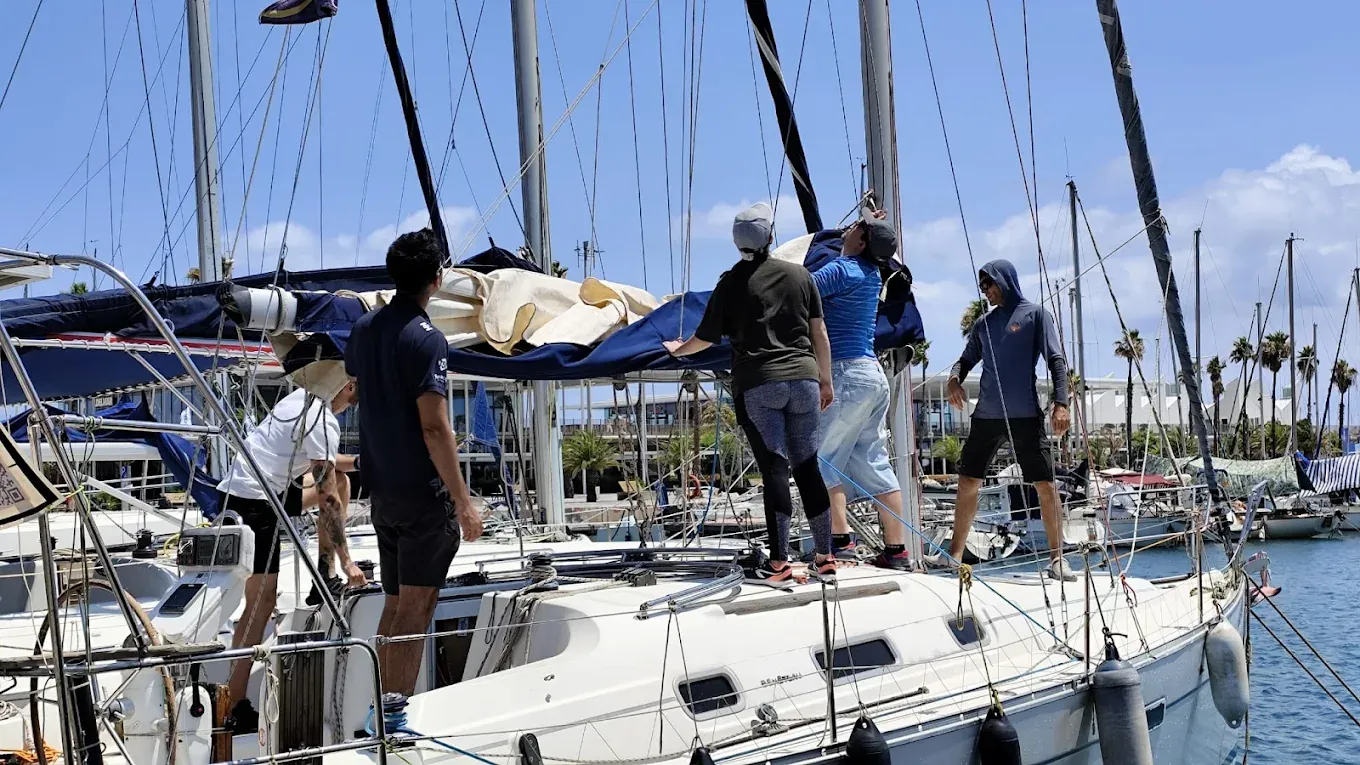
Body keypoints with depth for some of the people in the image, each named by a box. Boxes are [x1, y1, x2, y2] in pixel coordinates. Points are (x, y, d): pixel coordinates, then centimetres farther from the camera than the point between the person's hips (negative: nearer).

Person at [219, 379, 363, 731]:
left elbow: (319, 463, 27)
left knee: (340, 479, 21)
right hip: (253, 501, -10)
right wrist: (347, 562, -16)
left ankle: (325, 582, 23)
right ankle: (236, 707, -12)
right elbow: (328, 500, -18)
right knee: (262, 602, -11)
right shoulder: (324, 422, -17)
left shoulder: (304, 398, 10)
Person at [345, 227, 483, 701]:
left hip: (381, 489, 8)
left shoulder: (364, 329, 8)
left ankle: (386, 708, 18)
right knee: (416, 607, -5)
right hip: (424, 492, -8)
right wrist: (464, 502, -17)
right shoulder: (426, 339, -17)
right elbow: (435, 428, -20)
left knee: (394, 604, 14)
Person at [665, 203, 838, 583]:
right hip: (803, 379, 3)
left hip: (757, 385, -3)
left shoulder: (732, 283, 1)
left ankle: (779, 562, -6)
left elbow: (707, 337, 7)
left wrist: (679, 349, 28)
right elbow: (819, 333, 10)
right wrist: (825, 380, 20)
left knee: (774, 469, -4)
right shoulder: (799, 274, 9)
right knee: (807, 466, 8)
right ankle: (824, 556, 9)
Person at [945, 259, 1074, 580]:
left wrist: (1060, 403, -14)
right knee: (968, 482, 3)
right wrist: (955, 378, -3)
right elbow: (967, 359, 21)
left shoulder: (1035, 314, 2)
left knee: (1045, 484, -6)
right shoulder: (984, 323, 16)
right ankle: (955, 554, 11)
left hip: (1026, 415, -5)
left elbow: (1056, 360, -3)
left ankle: (1057, 558, 3)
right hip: (987, 415, 5)